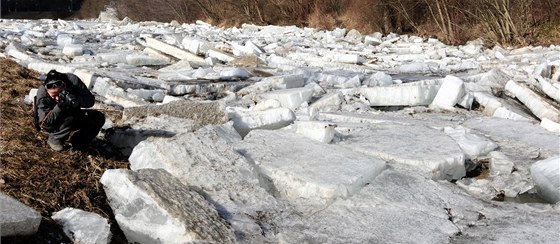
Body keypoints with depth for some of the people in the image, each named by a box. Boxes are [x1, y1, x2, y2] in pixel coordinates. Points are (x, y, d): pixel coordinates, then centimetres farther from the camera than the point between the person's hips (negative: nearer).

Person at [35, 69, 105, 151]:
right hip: (53, 123, -4)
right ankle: (54, 139, -8)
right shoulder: (42, 93, -28)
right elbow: (45, 122, -30)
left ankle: (77, 143, -2)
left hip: (73, 115, 4)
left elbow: (91, 100, -20)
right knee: (70, 119, -36)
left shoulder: (72, 80, -25)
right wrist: (59, 107, -43)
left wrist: (77, 100, -41)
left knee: (99, 117, -17)